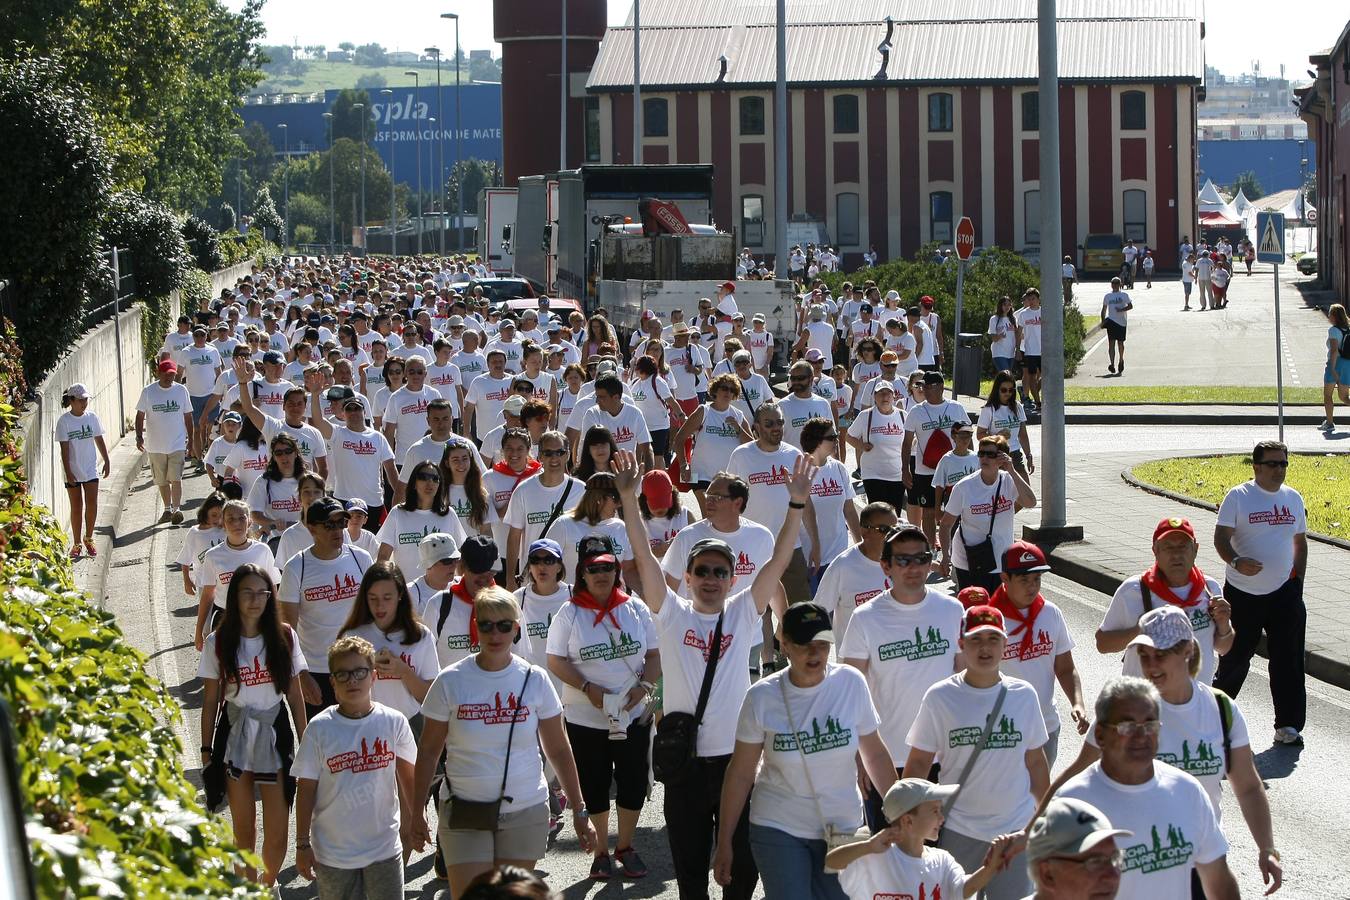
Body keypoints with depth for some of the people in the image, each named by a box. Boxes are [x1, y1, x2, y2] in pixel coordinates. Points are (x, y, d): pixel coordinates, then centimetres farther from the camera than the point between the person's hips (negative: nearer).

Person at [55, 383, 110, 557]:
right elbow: (64, 448, -12)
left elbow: (99, 440, 10)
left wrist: (107, 461, 8)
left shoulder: (92, 417, 1)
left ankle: (88, 539, 16)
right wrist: (68, 472, -15)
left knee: (92, 505, -2)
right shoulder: (64, 421, -10)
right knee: (76, 507, 3)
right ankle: (77, 544, 13)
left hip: (90, 469, 3)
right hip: (72, 471, -3)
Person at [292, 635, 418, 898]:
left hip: (384, 847, 1)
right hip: (333, 852, -1)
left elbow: (408, 777, 9)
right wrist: (302, 844, -2)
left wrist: (415, 822, 14)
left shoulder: (394, 722, -3)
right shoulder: (319, 728, -7)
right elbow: (307, 789, -3)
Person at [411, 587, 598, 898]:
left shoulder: (535, 680, -1)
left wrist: (579, 810, 1)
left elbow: (559, 751, 4)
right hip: (466, 815, -1)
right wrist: (417, 813, -1)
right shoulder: (450, 682, -5)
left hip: (526, 812, 1)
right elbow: (428, 752, 2)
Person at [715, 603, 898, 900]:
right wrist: (724, 843, -1)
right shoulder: (762, 697, -11)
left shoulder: (851, 683, -7)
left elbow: (875, 754, 3)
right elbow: (740, 773, -3)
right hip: (779, 830, -2)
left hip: (842, 829, 2)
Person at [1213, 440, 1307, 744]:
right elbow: (1221, 537, -13)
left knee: (1288, 659, -5)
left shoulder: (1293, 498, 9)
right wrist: (1235, 561, -32)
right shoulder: (1238, 497, -6)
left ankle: (1288, 725, -2)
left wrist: (1298, 579, 13)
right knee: (1236, 654, 7)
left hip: (1284, 592, 3)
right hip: (1242, 593, -3)